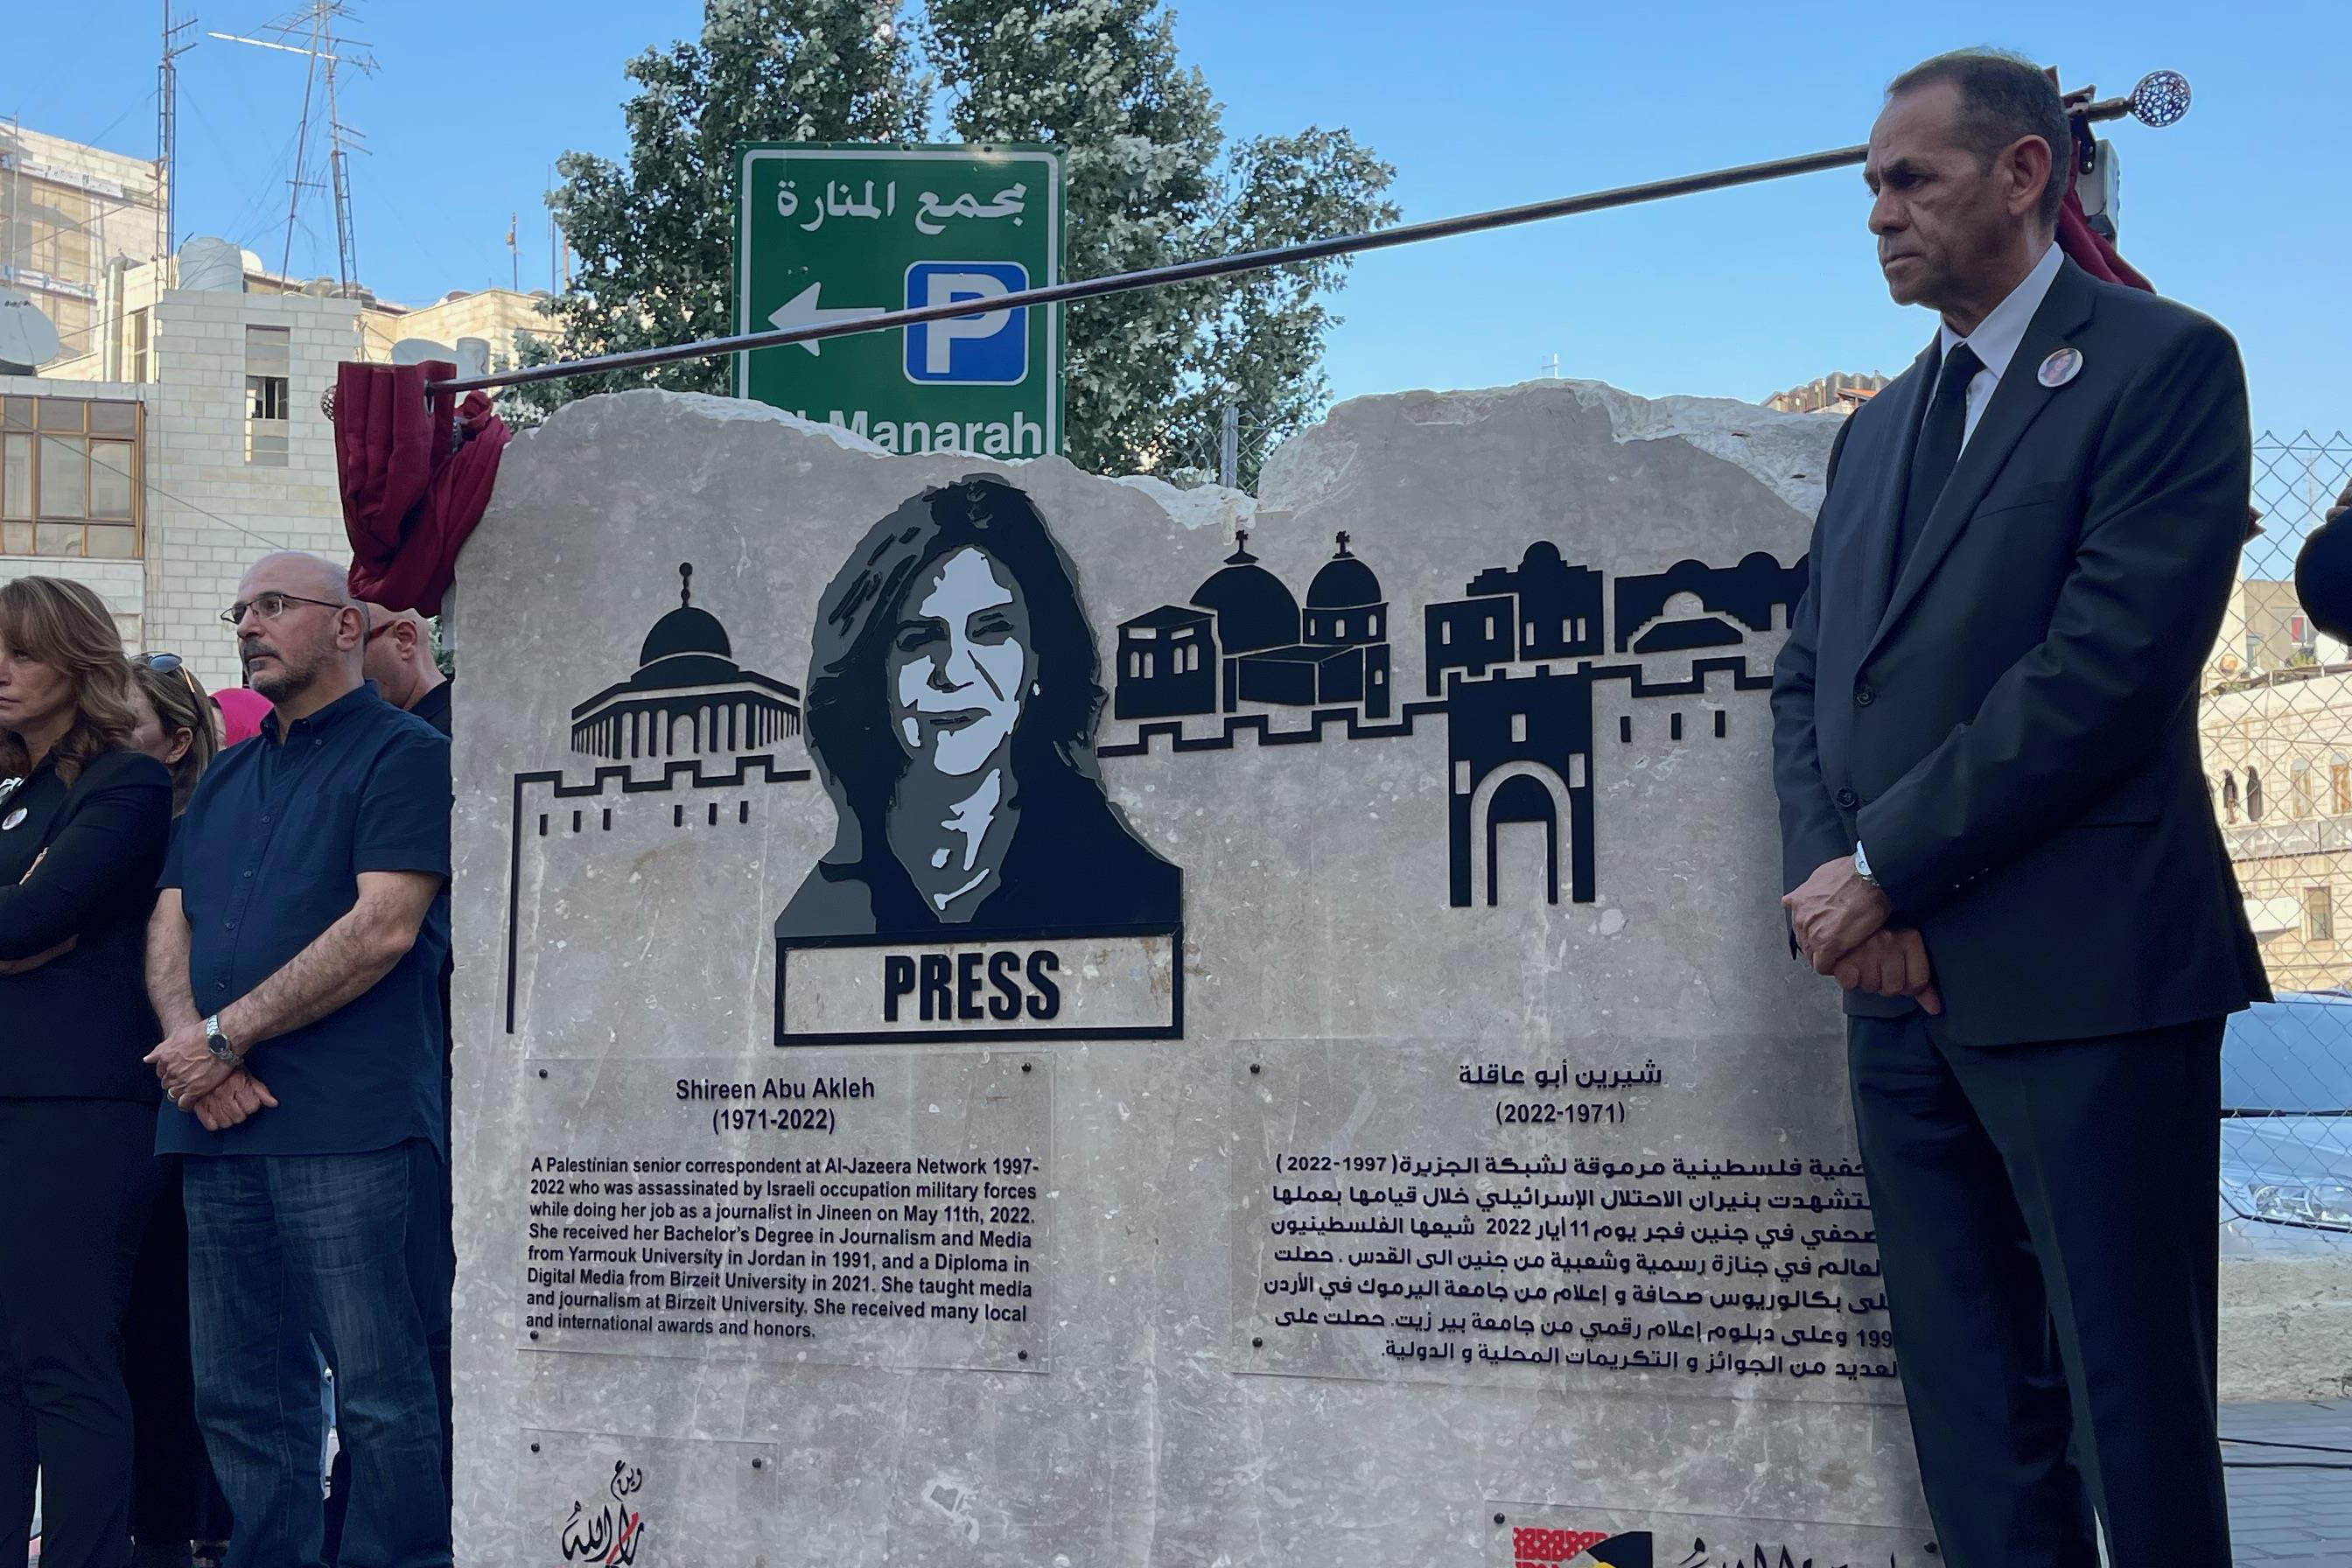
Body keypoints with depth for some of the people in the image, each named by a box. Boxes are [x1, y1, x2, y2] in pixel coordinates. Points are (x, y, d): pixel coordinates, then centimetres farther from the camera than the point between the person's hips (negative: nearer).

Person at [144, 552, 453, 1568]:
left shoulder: (405, 754, -1)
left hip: (345, 1130, -7)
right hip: (217, 1124, 7)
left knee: (380, 1396, -5)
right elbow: (170, 929, 14)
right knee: (237, 1397, 10)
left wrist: (227, 1034, -11)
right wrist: (191, 1046, -6)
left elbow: (384, 928, -12)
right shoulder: (226, 779, 22)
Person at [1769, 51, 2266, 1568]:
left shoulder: (2165, 363, -4)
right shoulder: (1880, 429, 20)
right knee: (1972, 1413, 10)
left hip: (2081, 974, -7)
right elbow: (1810, 677, 15)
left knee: (2133, 1410, 0)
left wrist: (1884, 866, -13)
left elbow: (2111, 666, -15)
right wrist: (1830, 878, -4)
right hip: (1905, 979, 7)